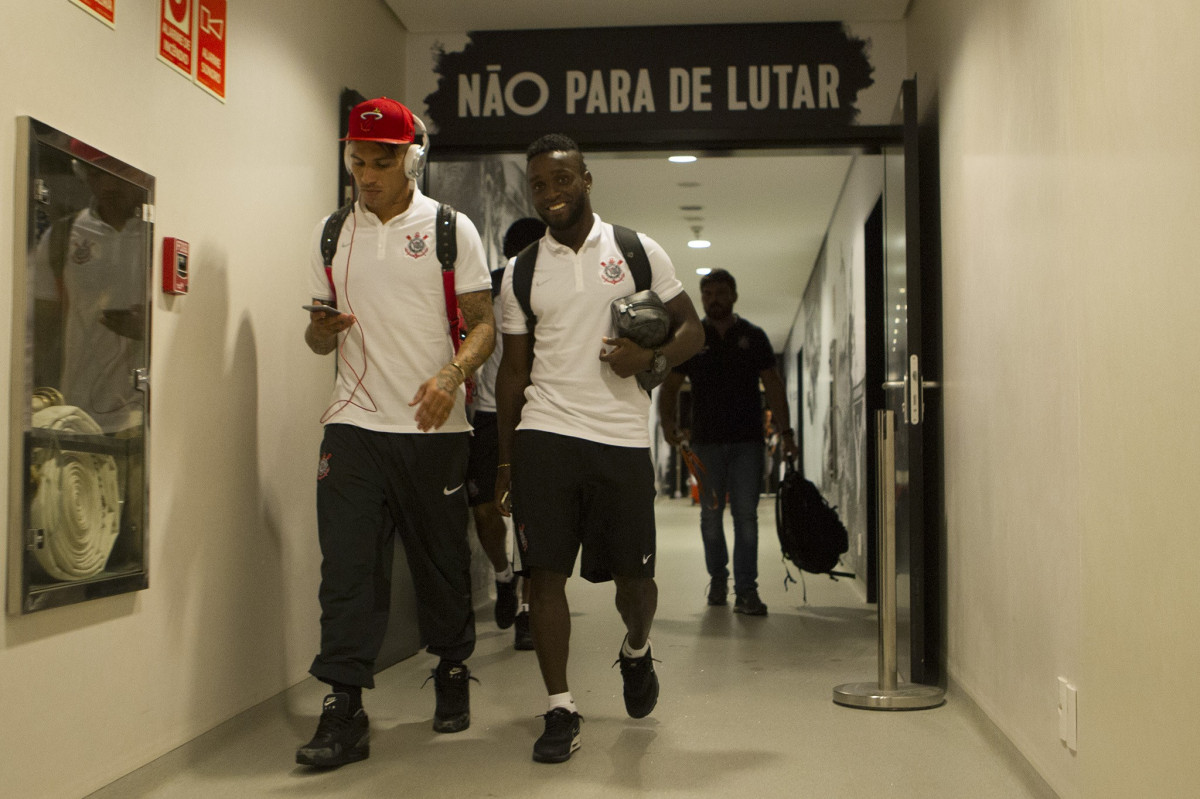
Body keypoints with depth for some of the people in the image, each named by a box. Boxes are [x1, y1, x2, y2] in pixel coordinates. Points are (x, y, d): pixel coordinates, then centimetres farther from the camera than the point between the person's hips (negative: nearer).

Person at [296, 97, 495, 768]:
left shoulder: (451, 228, 4)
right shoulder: (331, 233, 13)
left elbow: (484, 323, -1)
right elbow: (319, 337, 18)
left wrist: (452, 375, -20)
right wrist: (323, 329, -7)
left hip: (434, 427, -2)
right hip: (354, 423, 2)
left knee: (443, 560, 7)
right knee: (348, 566, -6)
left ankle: (454, 676, 29)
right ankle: (343, 713, -2)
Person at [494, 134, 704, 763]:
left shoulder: (638, 251, 7)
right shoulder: (521, 272, 11)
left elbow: (691, 328, 9)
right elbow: (514, 370, 13)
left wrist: (651, 357, -13)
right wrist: (504, 462, 9)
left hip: (622, 437, -1)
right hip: (544, 435, 1)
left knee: (633, 574, 4)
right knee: (544, 570, -5)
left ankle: (636, 651, 37)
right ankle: (561, 709, 7)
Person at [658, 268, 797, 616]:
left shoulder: (753, 337, 6)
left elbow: (773, 385, 5)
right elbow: (670, 385, 7)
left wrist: (785, 431, -3)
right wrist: (668, 421, -11)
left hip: (747, 440, -1)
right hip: (706, 440, 1)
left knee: (746, 515, -5)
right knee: (711, 515, 9)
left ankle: (746, 590, -2)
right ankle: (717, 577, 27)